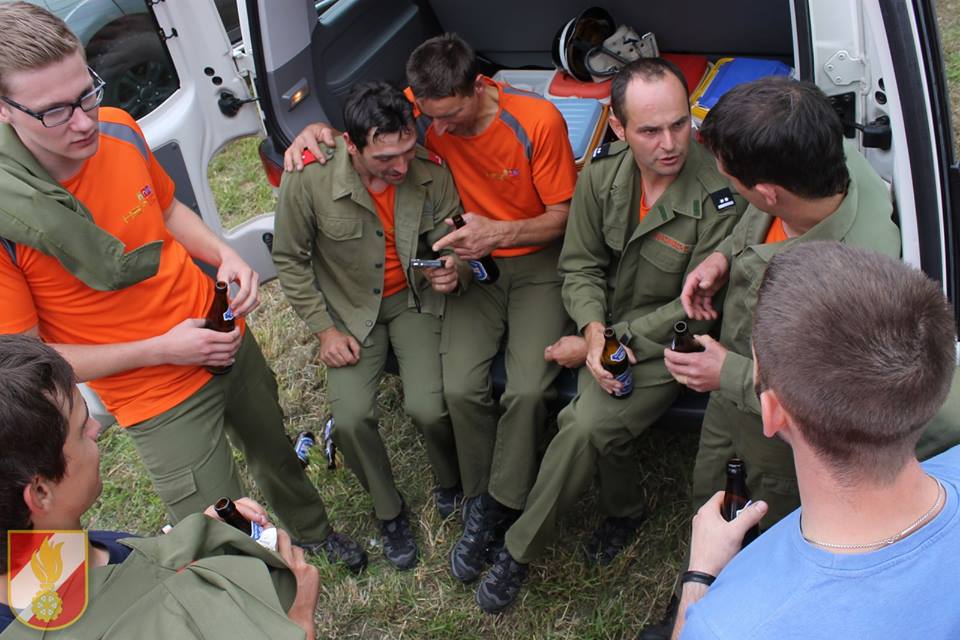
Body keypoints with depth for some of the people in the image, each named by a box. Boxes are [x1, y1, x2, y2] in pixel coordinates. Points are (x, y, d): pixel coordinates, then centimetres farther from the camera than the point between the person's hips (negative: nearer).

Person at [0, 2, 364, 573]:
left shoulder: (119, 130, -11)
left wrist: (226, 257, -9)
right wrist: (160, 350, -21)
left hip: (228, 338, 6)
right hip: (159, 400, -5)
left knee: (276, 454, 29)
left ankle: (315, 532, 59)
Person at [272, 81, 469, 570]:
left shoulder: (431, 174, -19)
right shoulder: (308, 180, -23)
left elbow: (457, 247, -5)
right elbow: (290, 260, -7)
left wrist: (453, 272, -30)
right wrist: (324, 329, -9)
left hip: (414, 300, 0)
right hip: (349, 310, 0)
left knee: (428, 408, -19)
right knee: (350, 418, -17)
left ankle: (451, 486, 17)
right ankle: (389, 513, 12)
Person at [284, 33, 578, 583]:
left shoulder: (538, 120, -18)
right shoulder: (426, 109, -9)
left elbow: (564, 216, -9)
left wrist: (499, 233, -27)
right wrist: (317, 131, -14)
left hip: (537, 261, -2)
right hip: (475, 263, 3)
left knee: (528, 389, -23)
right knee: (461, 387, -19)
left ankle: (501, 507, 1)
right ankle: (482, 504, 5)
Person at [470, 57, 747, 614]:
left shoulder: (721, 195, -20)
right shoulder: (604, 173, -6)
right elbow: (580, 264, 2)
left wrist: (604, 341, -15)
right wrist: (594, 331, -17)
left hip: (669, 345, -5)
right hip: (608, 328, 5)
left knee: (585, 426, -23)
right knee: (592, 427, -16)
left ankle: (520, 550, -1)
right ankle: (625, 509, 19)